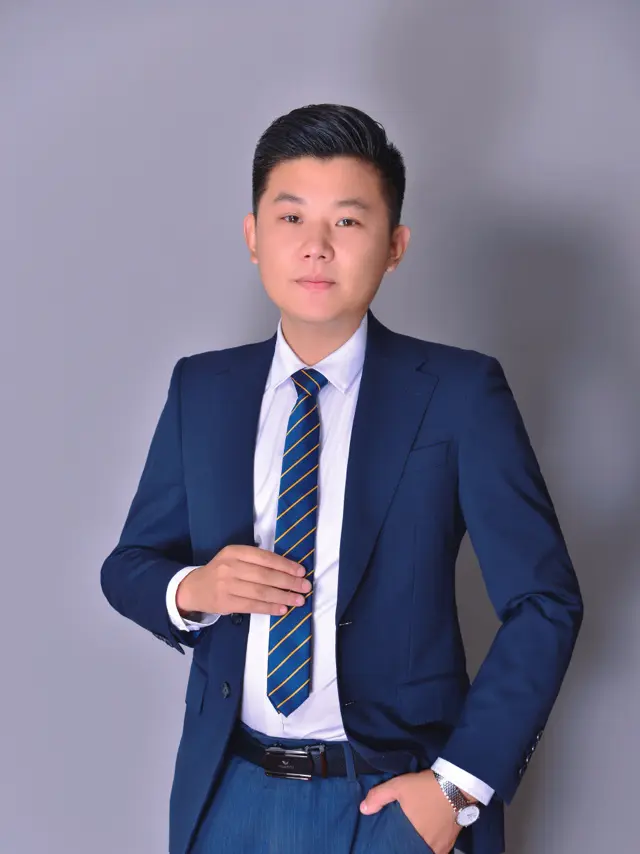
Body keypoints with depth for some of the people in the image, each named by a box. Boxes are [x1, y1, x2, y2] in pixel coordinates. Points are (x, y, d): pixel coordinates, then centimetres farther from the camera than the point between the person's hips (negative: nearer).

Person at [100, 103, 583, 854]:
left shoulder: (460, 392, -9)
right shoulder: (201, 389, 2)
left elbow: (543, 601, -7)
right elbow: (127, 565, 8)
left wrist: (460, 782, -12)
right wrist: (191, 589, -14)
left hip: (394, 794, -3)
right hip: (229, 791, 3)